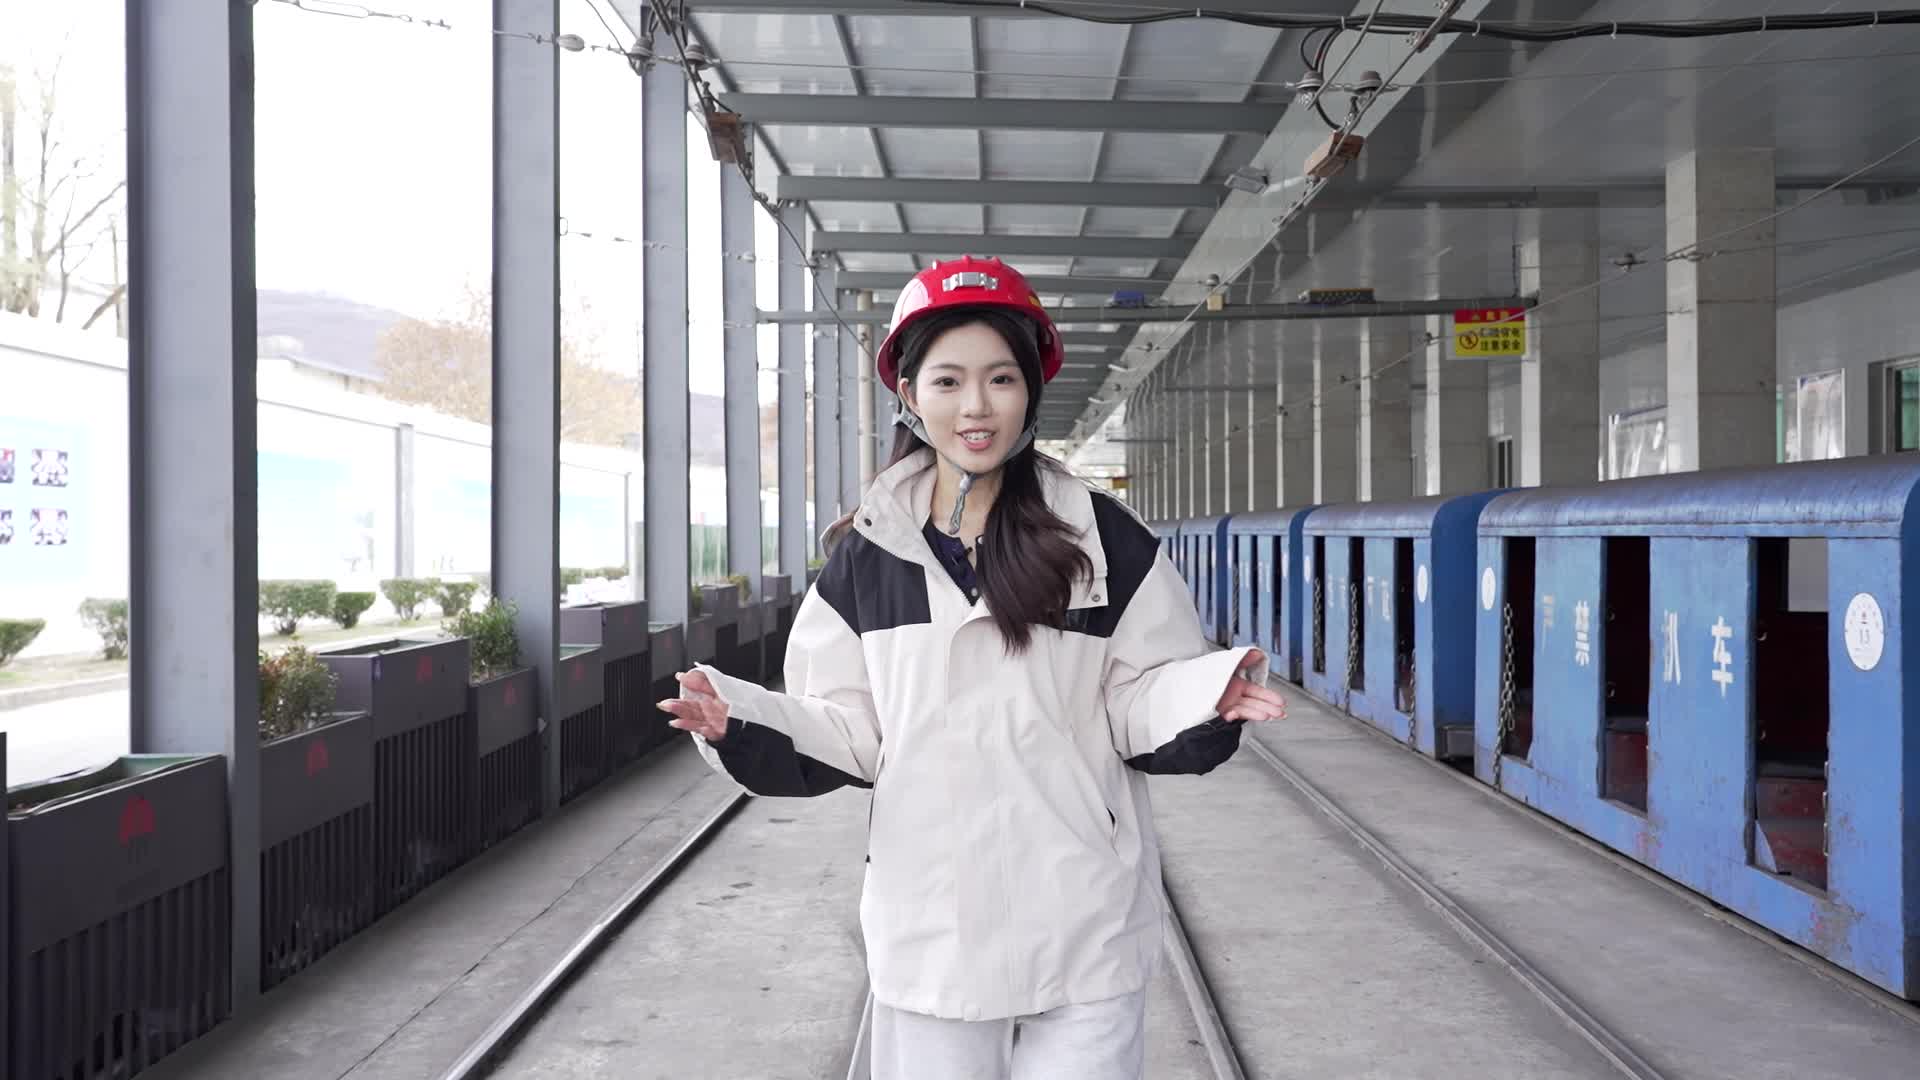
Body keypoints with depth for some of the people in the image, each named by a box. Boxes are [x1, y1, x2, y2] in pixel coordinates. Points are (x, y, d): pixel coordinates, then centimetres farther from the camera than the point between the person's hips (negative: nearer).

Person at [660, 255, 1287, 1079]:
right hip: (929, 934, 2)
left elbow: (1141, 713, 0)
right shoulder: (866, 556, 4)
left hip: (1083, 929, -1)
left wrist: (1208, 698, -20)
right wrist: (740, 723, -12)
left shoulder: (1103, 540, -2)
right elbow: (848, 736, 4)